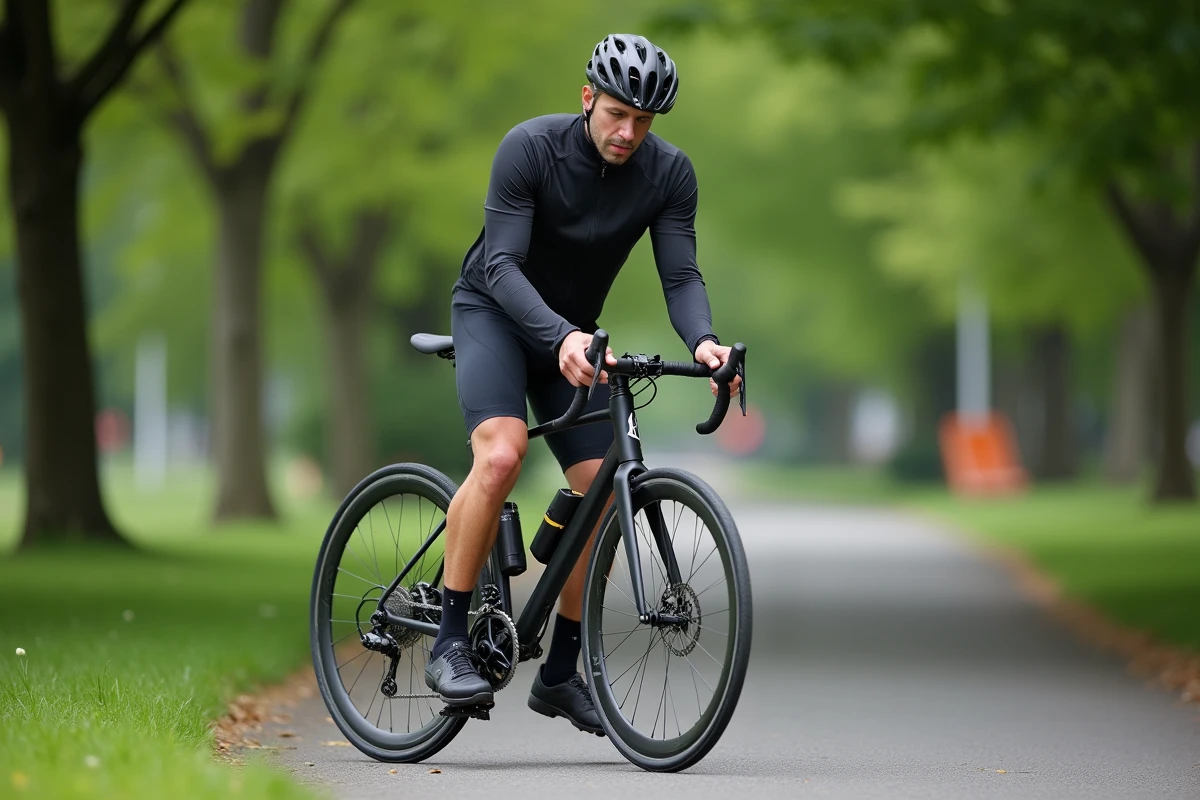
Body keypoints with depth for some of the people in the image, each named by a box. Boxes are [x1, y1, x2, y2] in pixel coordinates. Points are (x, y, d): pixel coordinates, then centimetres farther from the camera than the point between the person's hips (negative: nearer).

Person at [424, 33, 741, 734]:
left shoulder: (670, 173, -13)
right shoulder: (531, 147, -24)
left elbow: (681, 275, -15)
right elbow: (502, 264, -29)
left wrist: (703, 340, -37)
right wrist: (561, 336, -46)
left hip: (575, 331, 5)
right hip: (494, 309, -5)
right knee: (501, 453, -31)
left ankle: (560, 674, 7)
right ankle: (450, 643, -23)